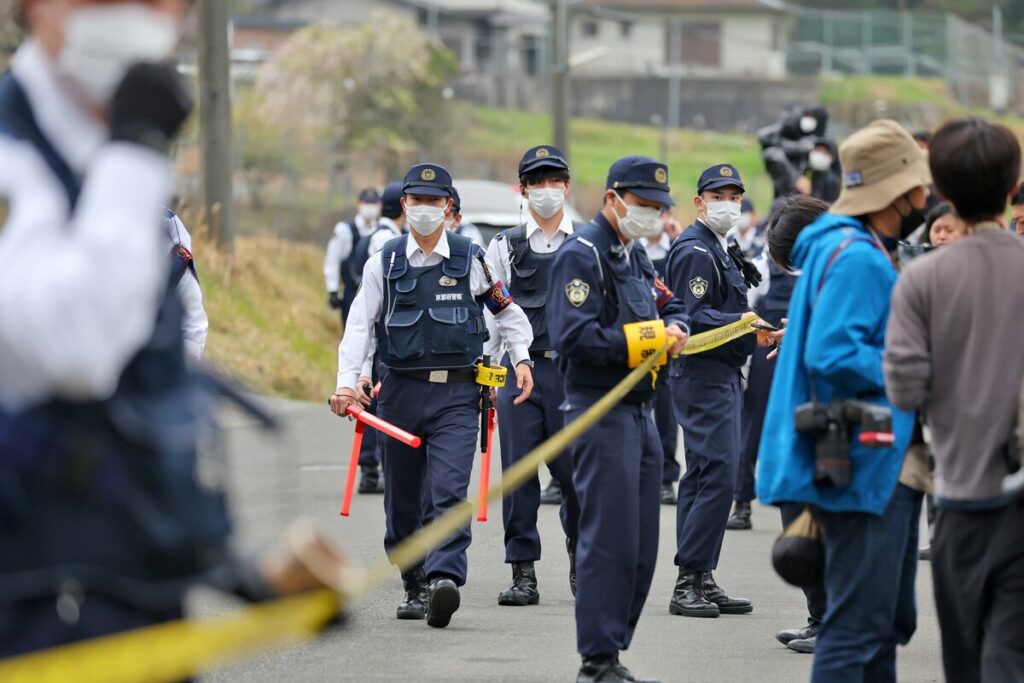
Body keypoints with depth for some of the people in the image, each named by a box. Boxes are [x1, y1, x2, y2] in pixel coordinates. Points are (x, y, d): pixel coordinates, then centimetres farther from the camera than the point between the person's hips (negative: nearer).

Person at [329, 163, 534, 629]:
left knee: (448, 491, -17)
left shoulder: (471, 259, 4)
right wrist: (348, 381, -9)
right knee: (403, 498, 8)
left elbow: (506, 309, 16)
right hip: (400, 392, 2)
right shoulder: (385, 263, 7)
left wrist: (521, 358, 3)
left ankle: (444, 579, -28)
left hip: (456, 394, -2)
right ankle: (415, 587, 22)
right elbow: (360, 325, 3)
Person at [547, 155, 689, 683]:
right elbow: (574, 337, -21)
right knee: (609, 538, -10)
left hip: (640, 412, 10)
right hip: (600, 411, -10)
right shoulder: (582, 253, -11)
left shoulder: (634, 256, 18)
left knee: (641, 546, 10)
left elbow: (670, 305, 23)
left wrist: (674, 329, 0)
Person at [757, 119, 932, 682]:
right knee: (858, 620, -9)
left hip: (882, 464, 11)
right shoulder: (857, 258, -17)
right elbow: (832, 355, -26)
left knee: (888, 618, 16)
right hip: (863, 465, -11)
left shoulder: (867, 252, 16)